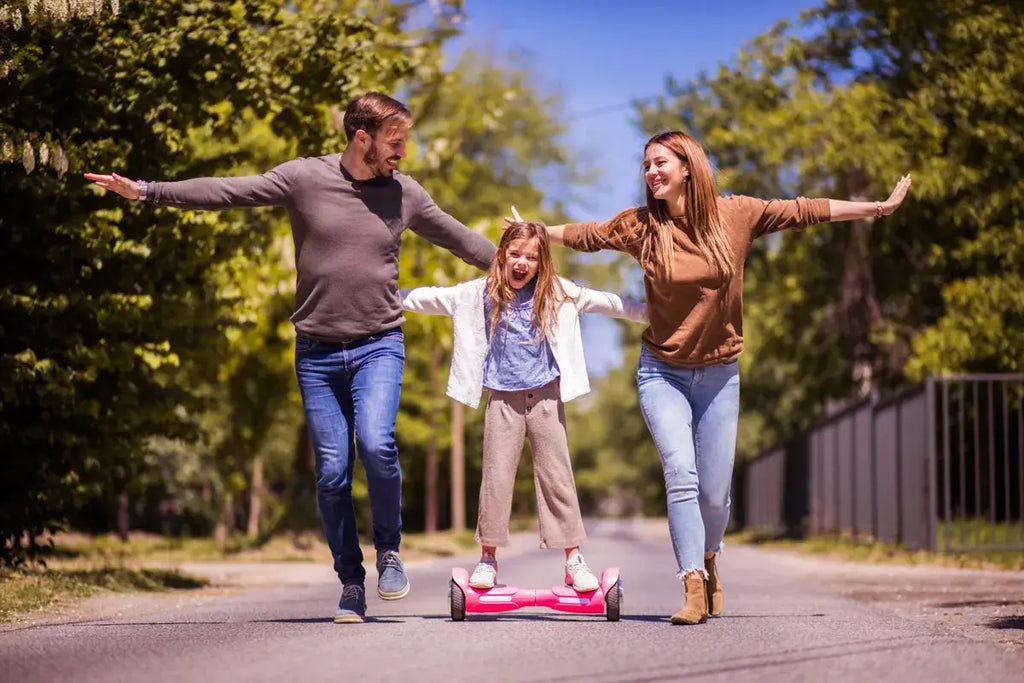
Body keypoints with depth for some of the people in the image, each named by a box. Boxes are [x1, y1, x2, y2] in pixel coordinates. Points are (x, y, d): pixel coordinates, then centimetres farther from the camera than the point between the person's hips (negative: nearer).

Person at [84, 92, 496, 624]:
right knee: (332, 472, -1)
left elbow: (461, 240, 18)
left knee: (375, 443, -23)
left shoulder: (406, 195, 6)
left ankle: (389, 551, 1)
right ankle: (351, 584, 13)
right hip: (317, 351, 0)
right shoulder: (304, 179, -2)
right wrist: (144, 191, -11)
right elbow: (225, 192, -5)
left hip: (379, 345, 0)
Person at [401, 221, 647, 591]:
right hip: (502, 398, 0)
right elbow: (430, 298, 7)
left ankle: (574, 560, 6)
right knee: (496, 477, -1)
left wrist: (650, 313, 4)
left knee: (557, 476, 1)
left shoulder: (557, 293, 2)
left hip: (546, 395, 0)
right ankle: (488, 558, 11)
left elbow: (605, 302, 6)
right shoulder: (481, 293, 2)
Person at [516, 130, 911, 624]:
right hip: (662, 373, -1)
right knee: (681, 474, -19)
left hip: (719, 375, 1)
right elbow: (585, 235, 13)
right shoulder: (640, 226, -3)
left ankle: (707, 559, 35)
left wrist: (880, 207, 2)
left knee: (715, 492, 3)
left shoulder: (734, 215, -4)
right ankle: (694, 590, -21)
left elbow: (803, 212, -1)